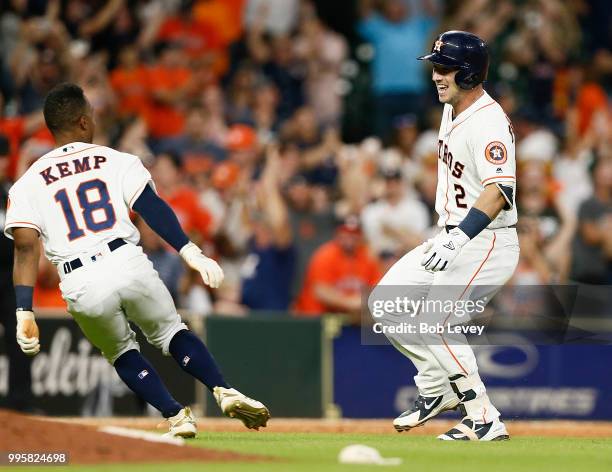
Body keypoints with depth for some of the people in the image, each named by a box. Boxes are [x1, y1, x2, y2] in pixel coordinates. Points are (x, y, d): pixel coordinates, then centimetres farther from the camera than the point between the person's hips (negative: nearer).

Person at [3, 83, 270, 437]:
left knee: (122, 353, 25)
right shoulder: (117, 161, 11)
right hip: (128, 265, 0)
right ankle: (224, 391, 2)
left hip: (81, 288, 0)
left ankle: (176, 415, 10)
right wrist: (191, 252, -11)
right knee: (171, 333, 21)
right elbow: (152, 207, -4)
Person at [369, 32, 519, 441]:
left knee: (434, 320, -19)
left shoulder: (488, 122, -21)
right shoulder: (453, 111, 10)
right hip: (452, 239, 10)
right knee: (386, 302, 7)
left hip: (487, 243, -10)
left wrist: (458, 239, -42)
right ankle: (439, 390, 17)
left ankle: (484, 421, -15)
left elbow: (499, 190, -33)